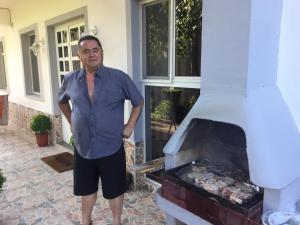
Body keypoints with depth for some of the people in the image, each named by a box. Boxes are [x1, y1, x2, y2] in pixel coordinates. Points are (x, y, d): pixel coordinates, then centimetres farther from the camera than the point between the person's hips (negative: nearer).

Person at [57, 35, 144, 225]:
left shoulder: (119, 78, -11)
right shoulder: (70, 80, -1)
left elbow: (139, 102, 0)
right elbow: (61, 101, 20)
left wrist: (130, 126, -5)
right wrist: (71, 121, 12)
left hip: (111, 148, -3)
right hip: (83, 148, 3)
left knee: (114, 189, 14)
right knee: (86, 188, 21)